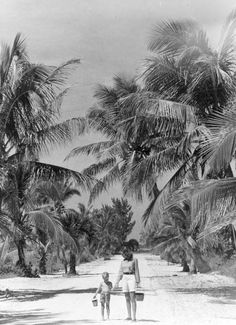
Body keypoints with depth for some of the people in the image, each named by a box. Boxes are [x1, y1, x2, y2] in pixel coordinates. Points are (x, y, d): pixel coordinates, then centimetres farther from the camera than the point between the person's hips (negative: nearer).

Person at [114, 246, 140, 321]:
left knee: (132, 298, -11)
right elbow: (120, 273, 13)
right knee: (127, 299, 4)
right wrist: (117, 282, 6)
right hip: (124, 279, 5)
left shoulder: (134, 260, -1)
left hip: (132, 278, -5)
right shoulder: (122, 262, 12)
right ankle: (129, 316, 8)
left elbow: (137, 271, -4)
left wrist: (138, 282, -9)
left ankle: (134, 316, -10)